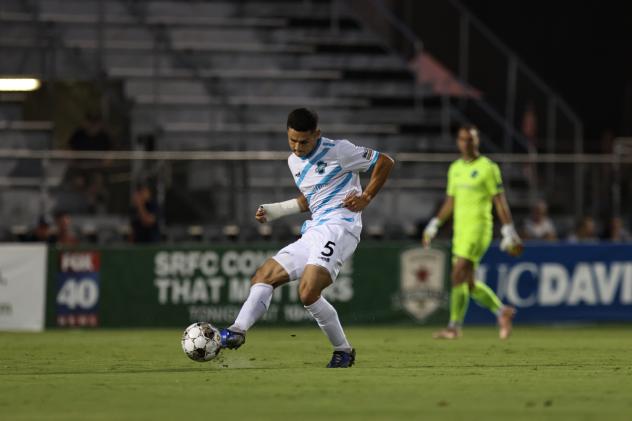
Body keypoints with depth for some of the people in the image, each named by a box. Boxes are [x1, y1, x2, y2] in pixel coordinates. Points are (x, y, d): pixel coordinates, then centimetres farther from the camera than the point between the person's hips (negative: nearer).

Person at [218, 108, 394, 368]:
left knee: (308, 292, -24)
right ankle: (237, 332, -15)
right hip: (313, 232, 9)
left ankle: (343, 351, -9)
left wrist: (366, 198, -5)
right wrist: (276, 210, 18)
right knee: (264, 276, -2)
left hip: (338, 227, -9)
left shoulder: (339, 151, -5)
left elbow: (385, 162, 1)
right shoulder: (294, 162, 17)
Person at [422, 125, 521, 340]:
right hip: (460, 229, 7)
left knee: (458, 276, -16)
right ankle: (502, 312, 23)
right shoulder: (455, 169, 15)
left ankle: (454, 326, -14)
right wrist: (433, 225, 17)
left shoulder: (488, 167, -5)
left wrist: (509, 233, -9)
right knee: (468, 284, 6)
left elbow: (500, 202, -6)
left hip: (479, 227, -7)